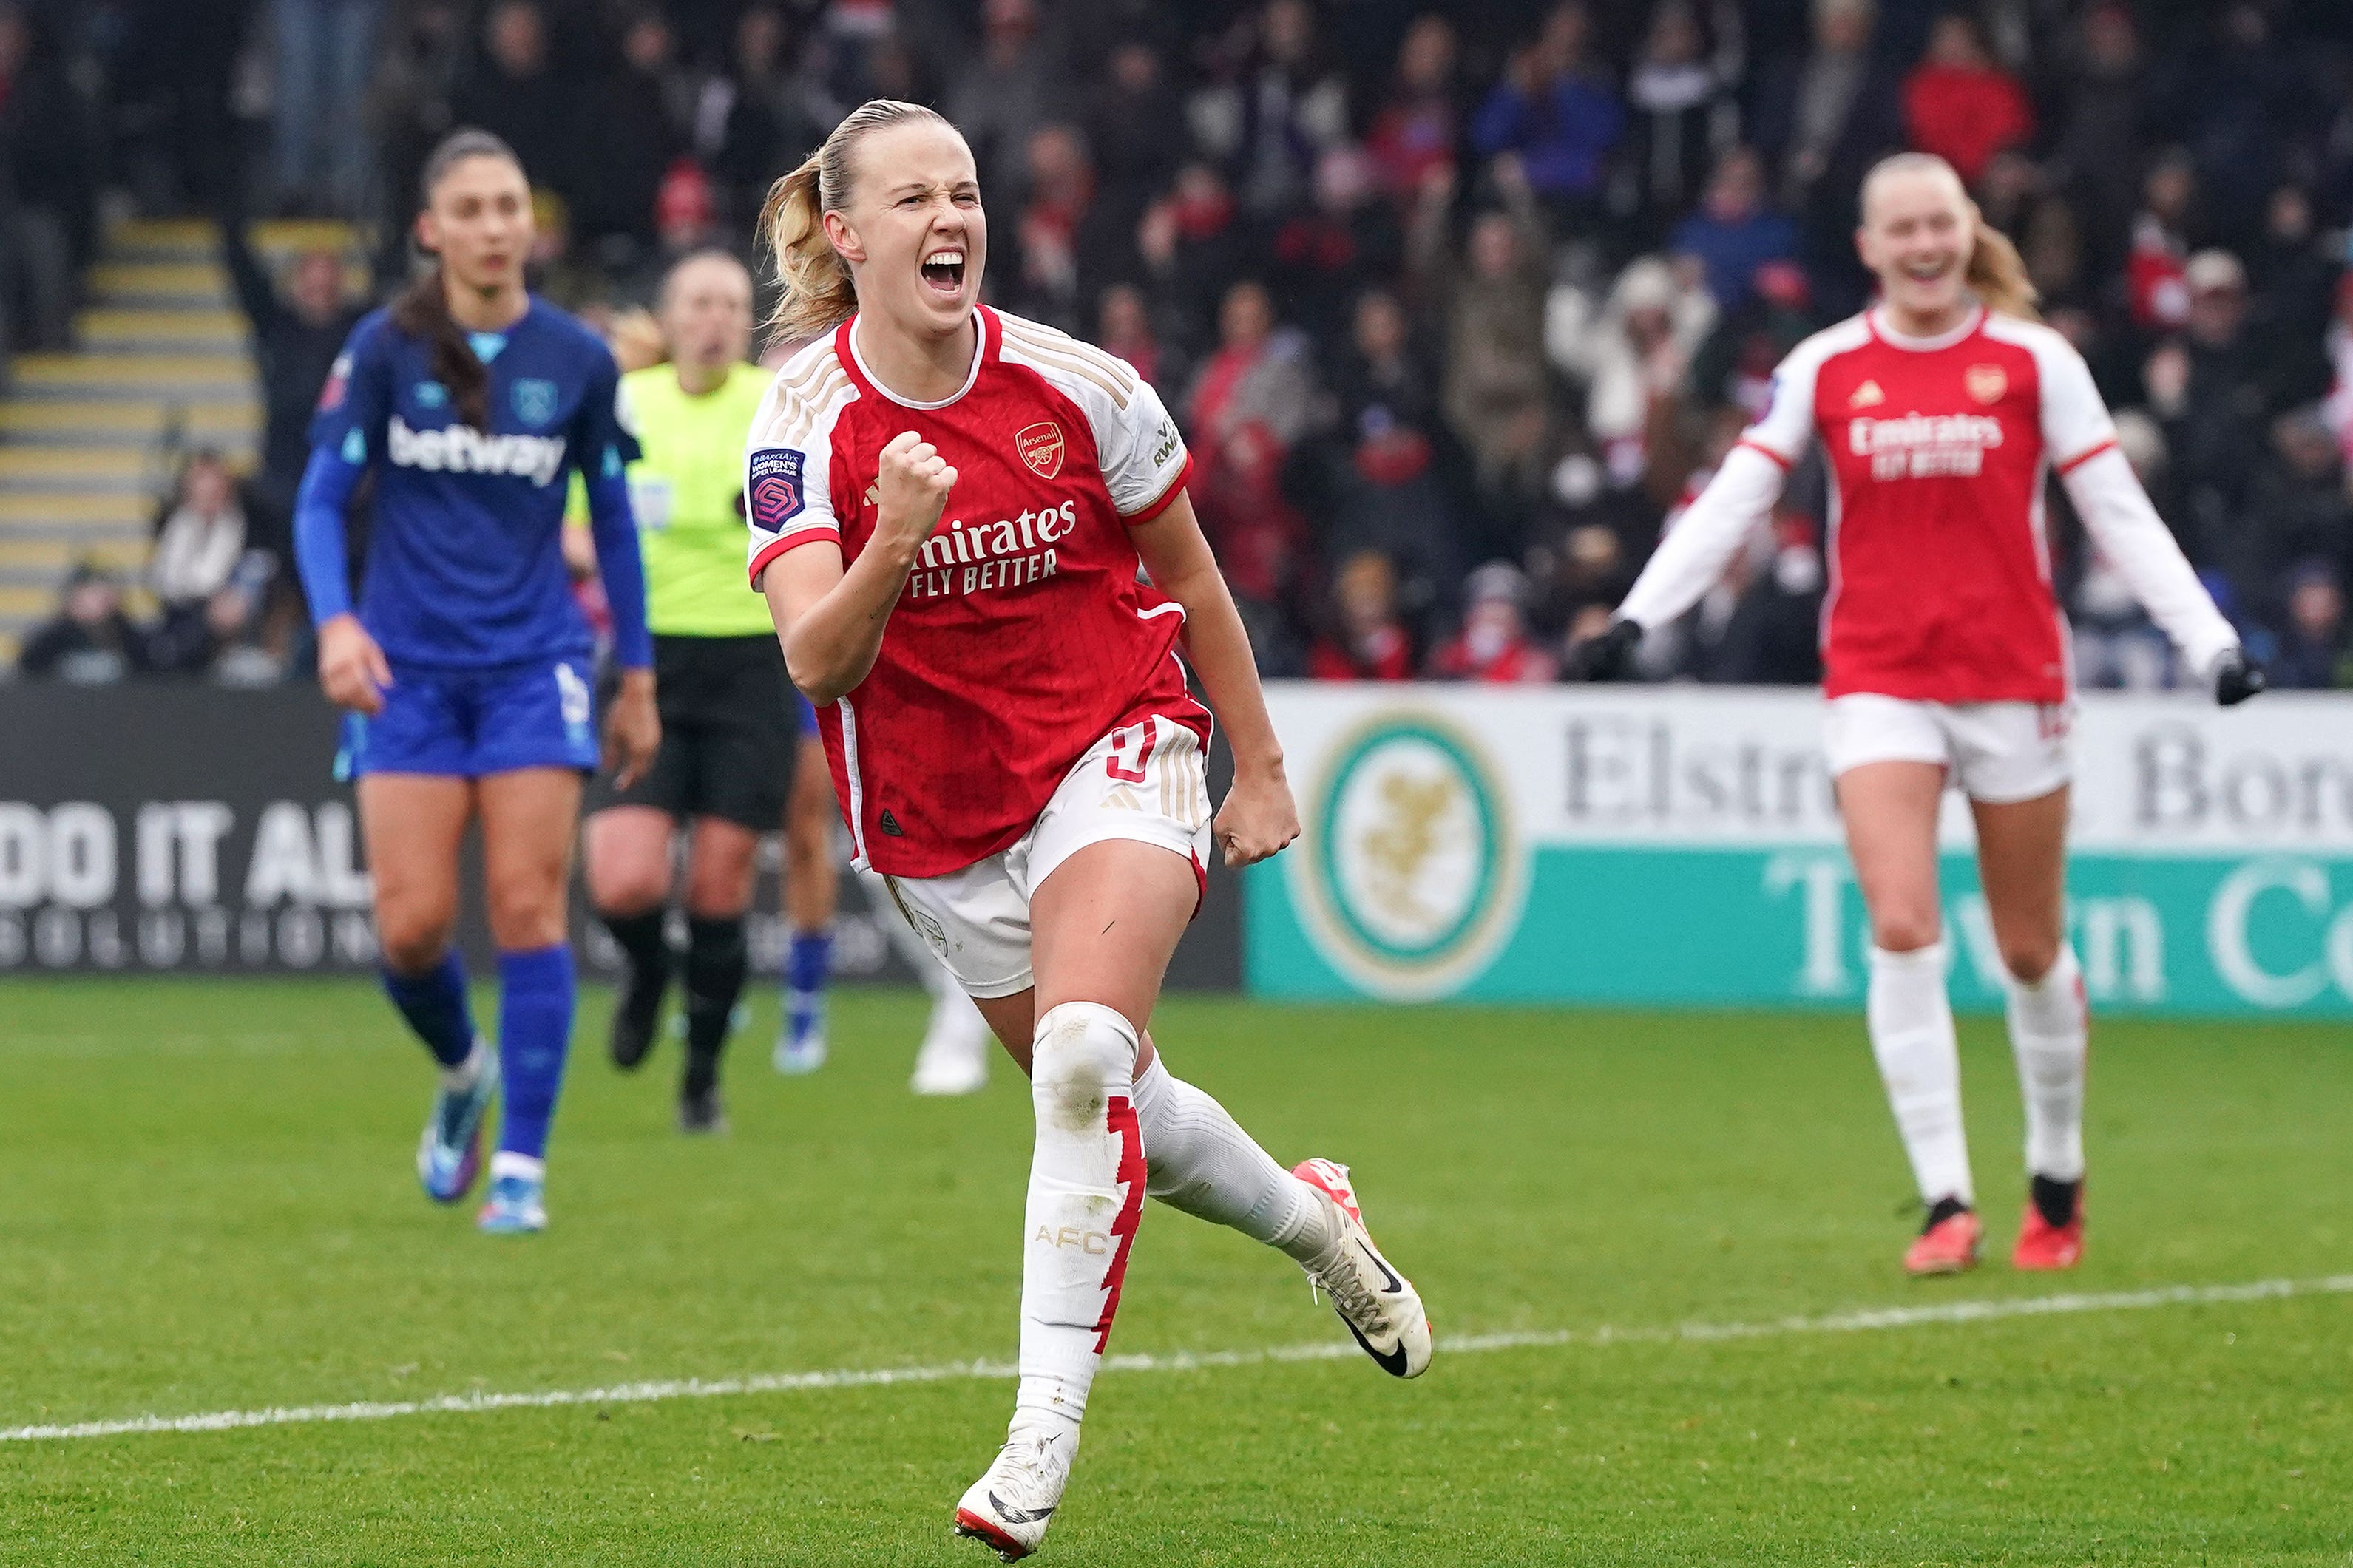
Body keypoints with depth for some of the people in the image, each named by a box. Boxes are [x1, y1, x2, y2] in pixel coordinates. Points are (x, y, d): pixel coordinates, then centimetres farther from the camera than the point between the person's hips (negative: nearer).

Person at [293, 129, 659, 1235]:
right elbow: (321, 498, -3)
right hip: (407, 666, 0)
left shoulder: (576, 358, 1)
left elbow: (614, 521, 11)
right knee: (411, 925, -6)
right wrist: (335, 622, -21)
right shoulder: (385, 349, -3)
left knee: (527, 909, -8)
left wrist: (637, 679, 12)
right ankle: (463, 1074, 27)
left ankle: (522, 1168, -3)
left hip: (533, 663, 0)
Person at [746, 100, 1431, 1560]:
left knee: (1082, 1058, -26)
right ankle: (1315, 1220, 45)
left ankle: (1044, 1434, -24)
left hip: (1116, 753, -2)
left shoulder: (1078, 387, -12)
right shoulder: (804, 426, -14)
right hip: (936, 817, 2)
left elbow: (1189, 576, 5)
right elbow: (817, 661, -26)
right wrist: (894, 543, -44)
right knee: (1112, 1110, 14)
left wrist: (1263, 767, 10)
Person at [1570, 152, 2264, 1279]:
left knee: (2031, 952, 7)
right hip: (1878, 684, 0)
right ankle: (1946, 1201, -13)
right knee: (1902, 933, -15)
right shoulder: (1826, 369, 4)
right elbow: (1730, 502, 5)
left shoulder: (2032, 361, 1)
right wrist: (1637, 618, -7)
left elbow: (2119, 515, 2)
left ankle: (2058, 1178, 28)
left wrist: (2211, 642, -5)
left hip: (2011, 678, 0)